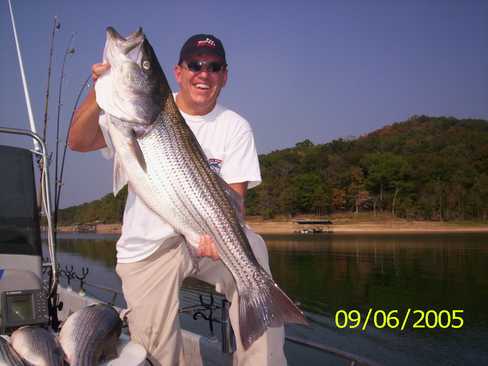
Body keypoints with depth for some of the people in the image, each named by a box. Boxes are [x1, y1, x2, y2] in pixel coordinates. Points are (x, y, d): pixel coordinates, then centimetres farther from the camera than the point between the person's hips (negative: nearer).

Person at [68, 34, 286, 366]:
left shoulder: (235, 127, 1)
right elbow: (78, 142, -8)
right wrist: (98, 96, -27)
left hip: (204, 235, 0)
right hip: (147, 245, 0)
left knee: (251, 246, -30)